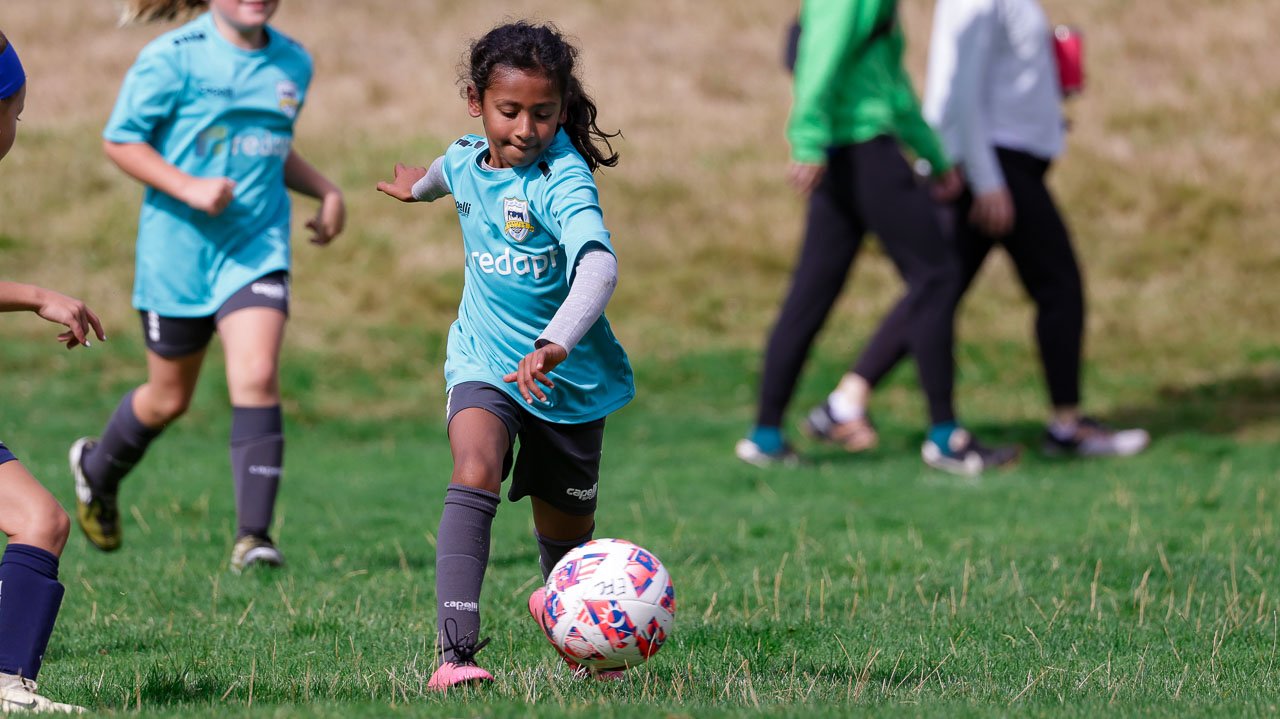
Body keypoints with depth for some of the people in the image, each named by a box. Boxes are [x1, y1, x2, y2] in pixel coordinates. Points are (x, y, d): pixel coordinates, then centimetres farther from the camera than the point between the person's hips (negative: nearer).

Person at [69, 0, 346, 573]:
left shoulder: (293, 63, 7)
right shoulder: (173, 57, -10)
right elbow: (119, 140, -8)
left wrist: (326, 192, 7)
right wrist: (188, 187, -20)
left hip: (257, 248, 3)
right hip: (178, 246, -3)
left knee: (257, 376, -17)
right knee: (168, 398, 11)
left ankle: (253, 535, -16)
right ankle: (97, 470, 42)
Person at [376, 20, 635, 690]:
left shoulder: (561, 181, -23)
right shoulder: (467, 158, -3)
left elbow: (598, 264, -40)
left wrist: (555, 344, -57)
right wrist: (420, 184, 49)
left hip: (568, 378, -2)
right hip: (484, 361, 3)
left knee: (566, 527, 13)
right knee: (475, 473, -26)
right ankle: (456, 649, -36)